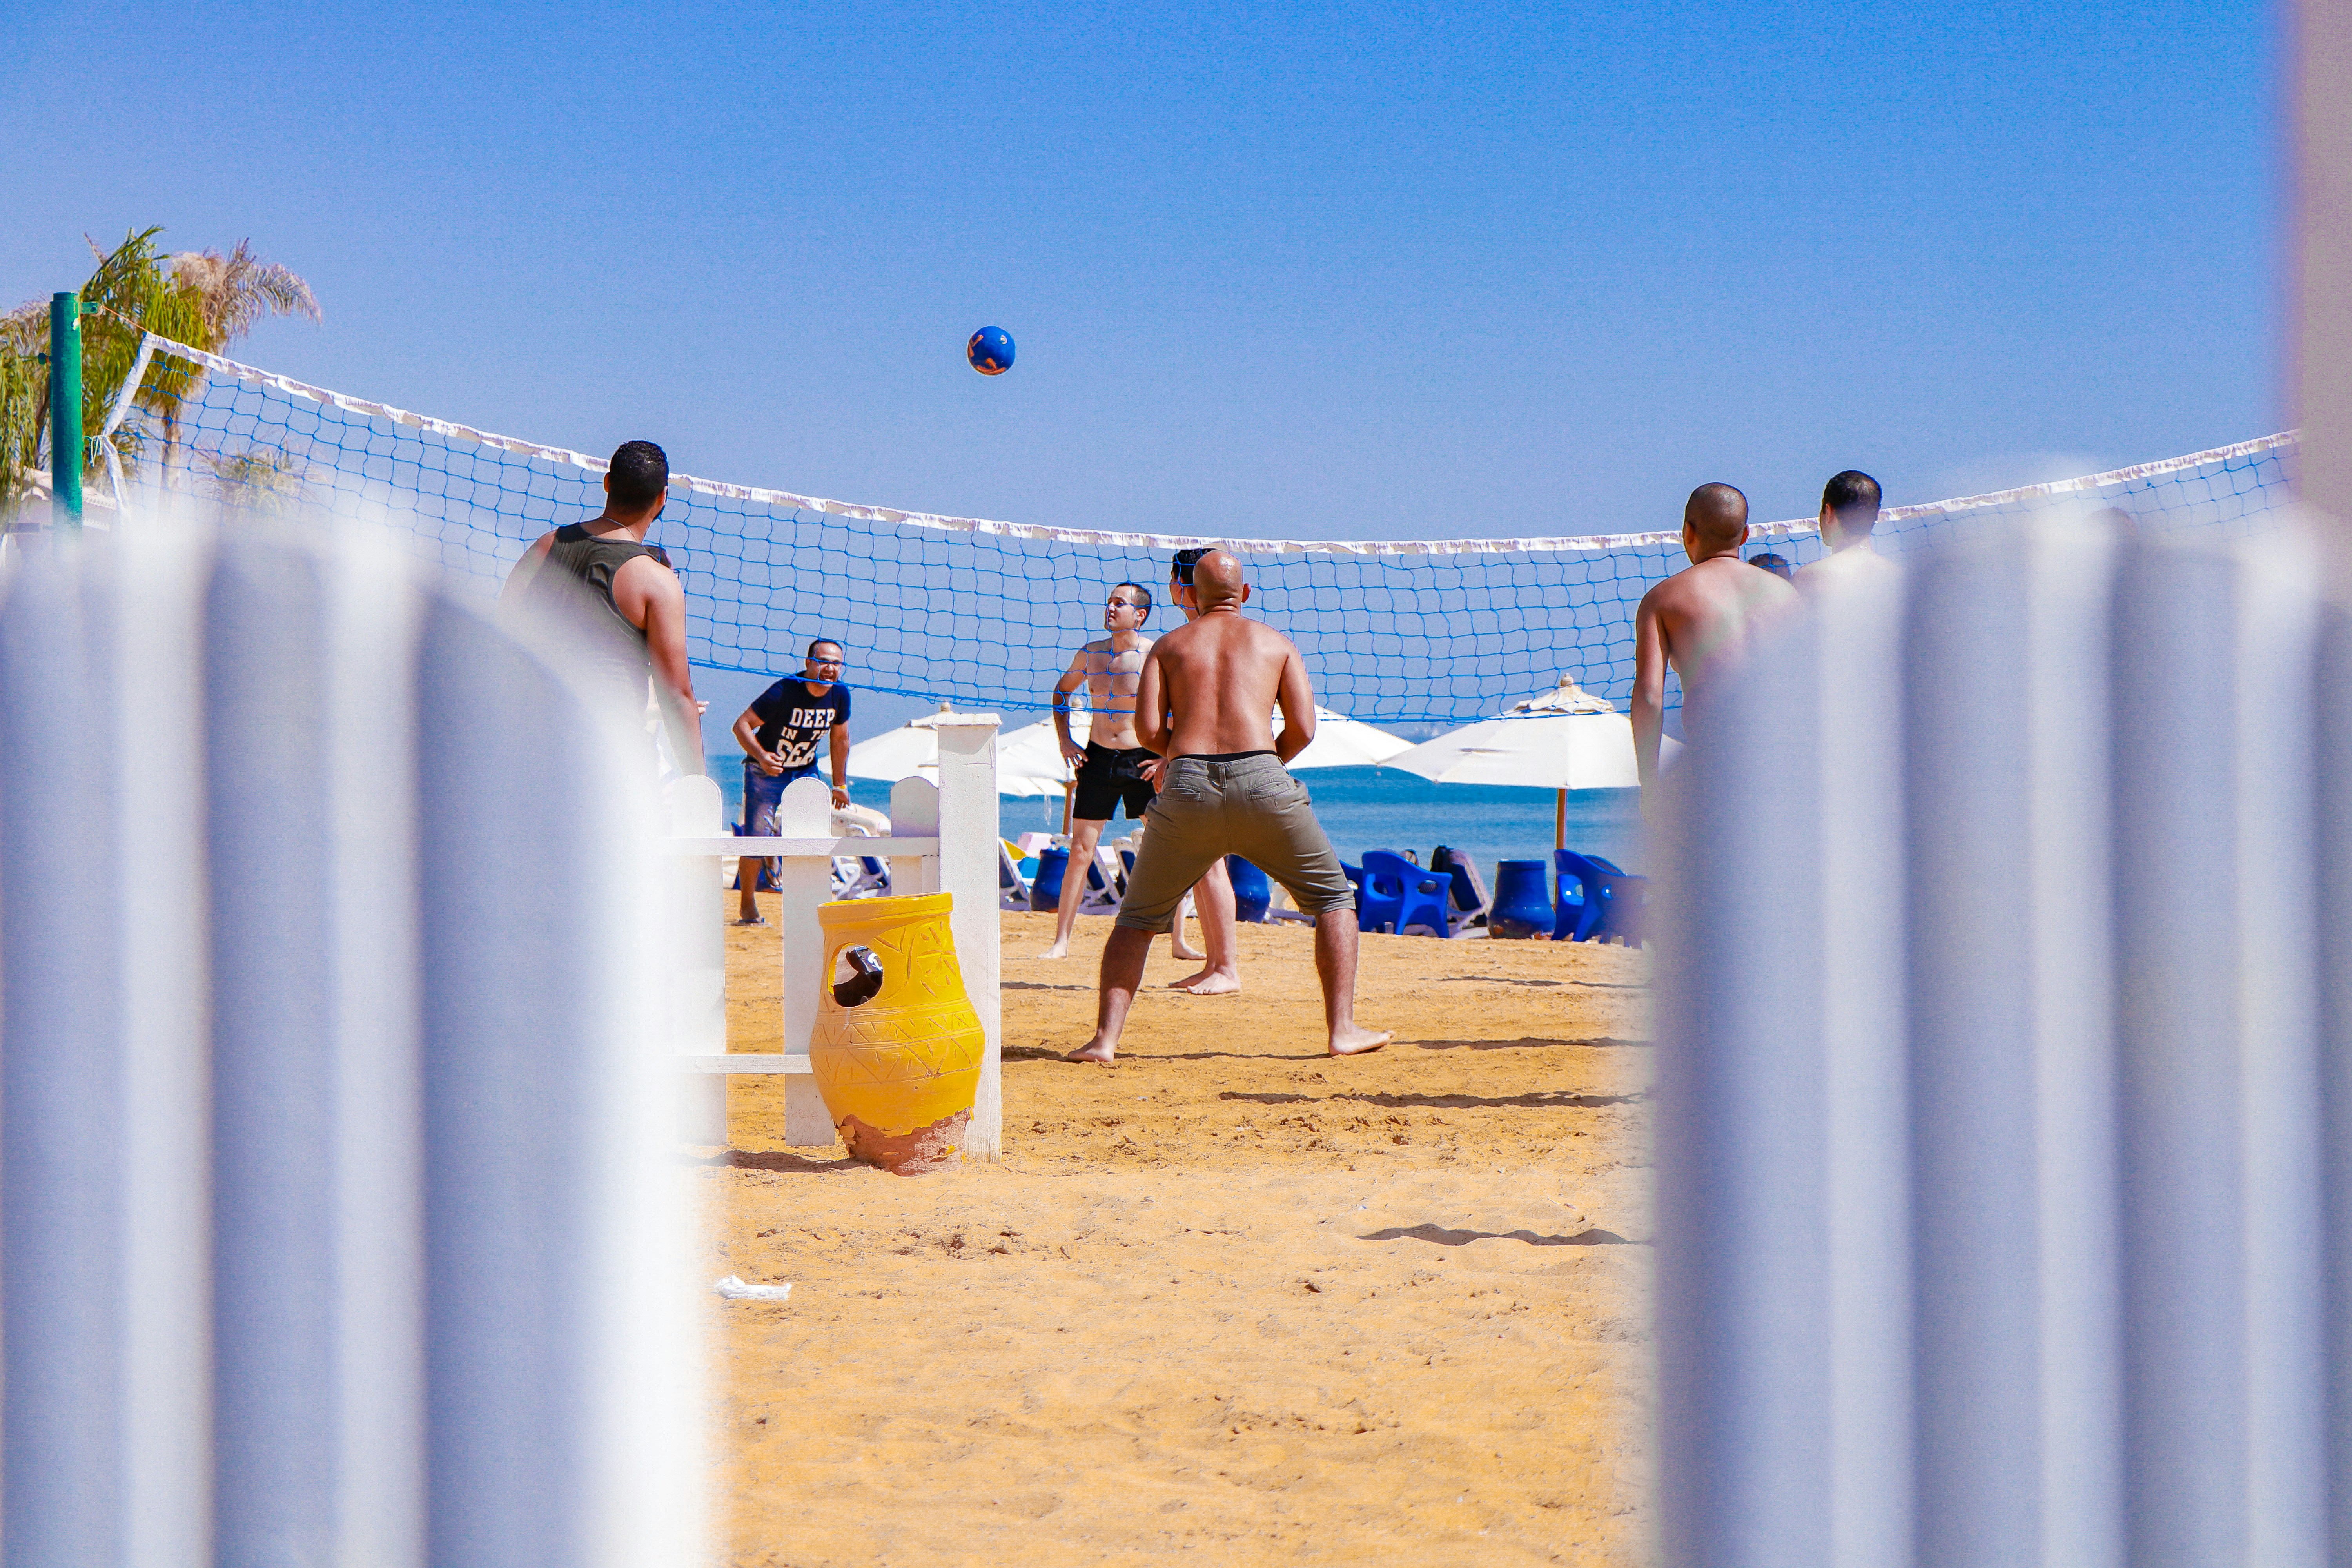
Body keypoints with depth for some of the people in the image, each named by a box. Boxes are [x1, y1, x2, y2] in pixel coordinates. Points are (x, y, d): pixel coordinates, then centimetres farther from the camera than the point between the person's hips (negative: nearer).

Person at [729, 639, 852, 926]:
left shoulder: (840, 695, -10)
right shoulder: (784, 692, -27)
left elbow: (840, 738, 6)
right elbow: (742, 725, -25)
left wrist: (840, 785, 10)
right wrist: (762, 757, -42)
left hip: (805, 771, 5)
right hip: (766, 770, -5)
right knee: (757, 837, -9)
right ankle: (748, 908, 7)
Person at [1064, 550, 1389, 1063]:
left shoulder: (1169, 645, 18)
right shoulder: (1276, 643, 17)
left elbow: (1148, 729, 6)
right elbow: (1303, 730, 8)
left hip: (1187, 787, 1)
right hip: (1262, 781, -1)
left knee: (1138, 918, 17)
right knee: (1333, 899, 17)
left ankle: (1104, 1038, 3)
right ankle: (1343, 1029, 8)